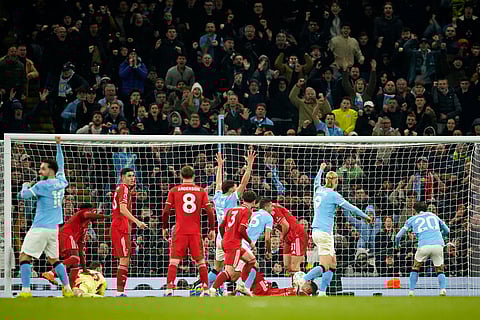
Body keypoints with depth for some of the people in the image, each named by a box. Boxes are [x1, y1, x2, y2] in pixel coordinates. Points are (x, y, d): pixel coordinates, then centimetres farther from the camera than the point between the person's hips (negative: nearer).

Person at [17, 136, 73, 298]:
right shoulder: (61, 182, 9)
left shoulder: (43, 185, -10)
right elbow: (60, 165, 26)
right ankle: (67, 289, 11)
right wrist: (58, 145, 34)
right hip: (54, 228, 7)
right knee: (54, 259, 17)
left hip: (40, 228, -7)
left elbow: (24, 195, -13)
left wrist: (25, 185, 9)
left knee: (25, 257, -5)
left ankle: (26, 290, -16)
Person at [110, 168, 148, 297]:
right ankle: (120, 291, -16)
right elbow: (123, 209, -21)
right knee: (124, 260, -12)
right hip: (121, 228, -10)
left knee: (124, 260, 11)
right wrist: (137, 221, -26)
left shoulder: (120, 189, 21)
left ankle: (120, 291, 11)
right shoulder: (124, 189, -8)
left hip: (117, 227, 10)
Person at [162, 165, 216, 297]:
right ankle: (206, 290, 9)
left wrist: (165, 228, 11)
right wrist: (212, 229, 9)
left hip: (179, 232, -1)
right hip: (196, 232, 1)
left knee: (173, 262, 0)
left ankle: (169, 289, -13)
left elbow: (166, 211, -1)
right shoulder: (201, 191, 5)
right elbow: (210, 212, 0)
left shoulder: (174, 191, 3)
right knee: (201, 262, 12)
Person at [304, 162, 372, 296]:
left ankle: (322, 293, 5)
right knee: (324, 267, -12)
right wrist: (365, 216, 9)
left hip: (315, 230, 8)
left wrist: (321, 169, 54)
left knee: (332, 264, 11)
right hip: (324, 232, -8)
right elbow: (350, 207, -5)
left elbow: (316, 181, 35)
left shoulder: (318, 190, 9)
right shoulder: (333, 195, -10)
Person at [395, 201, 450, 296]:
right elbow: (447, 230, 36)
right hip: (438, 245, 1)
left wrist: (397, 244, 41)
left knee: (415, 267, 20)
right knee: (440, 270, 14)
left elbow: (398, 236, 19)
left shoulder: (413, 219, 19)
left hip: (424, 246, -1)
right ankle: (443, 290, -10)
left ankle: (411, 292, 13)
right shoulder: (434, 216, 25)